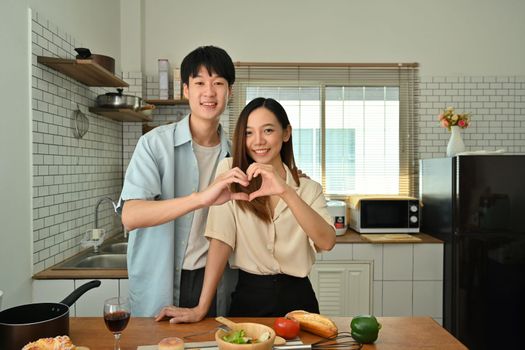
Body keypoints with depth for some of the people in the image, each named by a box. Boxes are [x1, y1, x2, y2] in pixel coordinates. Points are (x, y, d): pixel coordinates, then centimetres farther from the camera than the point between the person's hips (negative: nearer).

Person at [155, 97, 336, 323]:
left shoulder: (309, 189, -1)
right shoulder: (230, 172, -4)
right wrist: (201, 308, -17)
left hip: (296, 299, 2)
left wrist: (285, 192, -32)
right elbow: (221, 240, -11)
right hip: (248, 298, -1)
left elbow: (327, 242, -19)